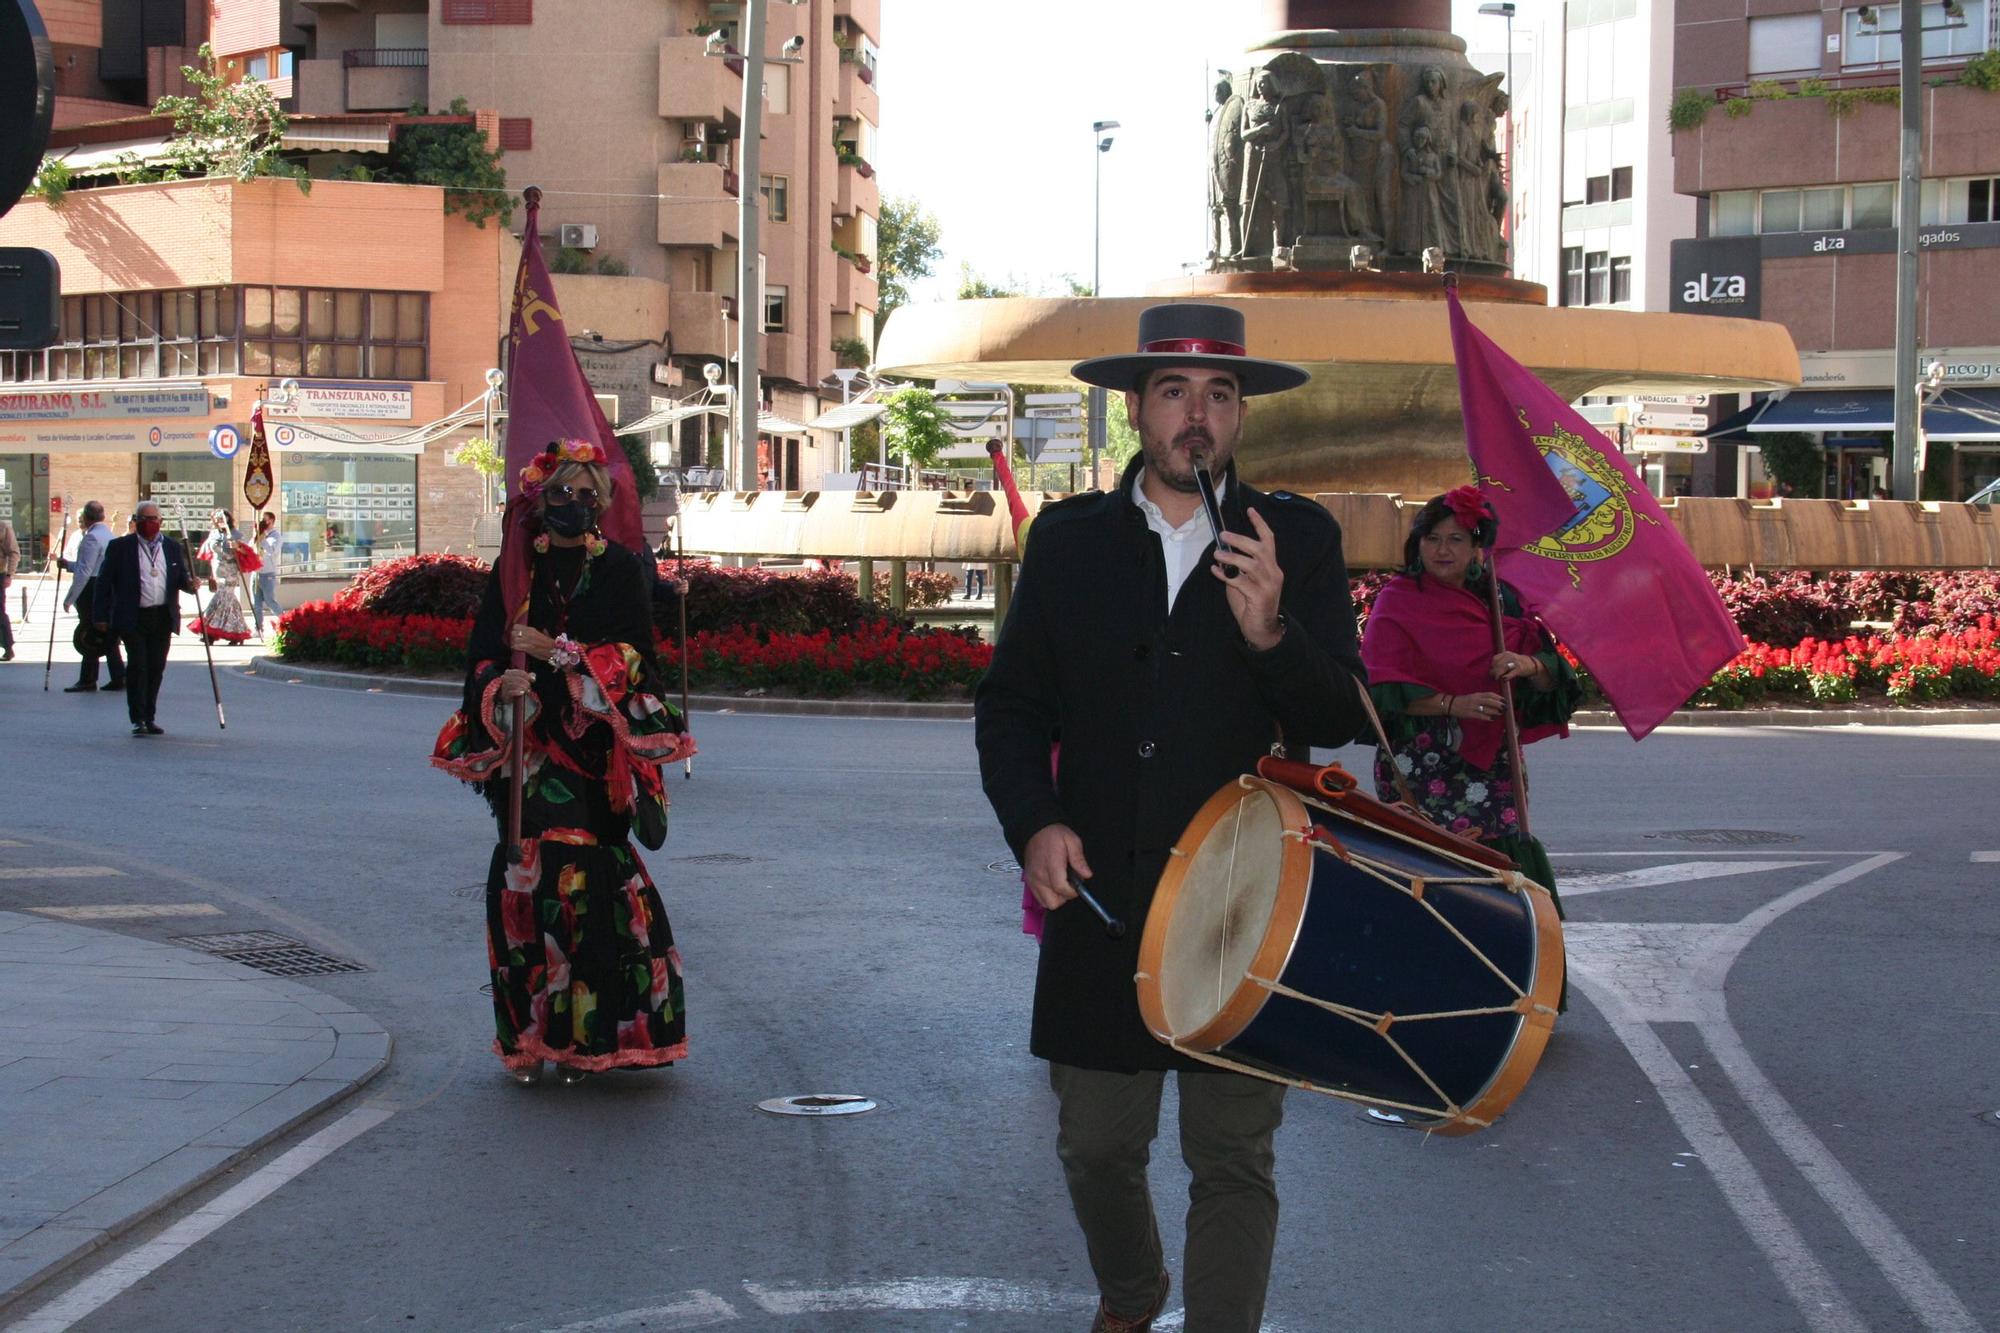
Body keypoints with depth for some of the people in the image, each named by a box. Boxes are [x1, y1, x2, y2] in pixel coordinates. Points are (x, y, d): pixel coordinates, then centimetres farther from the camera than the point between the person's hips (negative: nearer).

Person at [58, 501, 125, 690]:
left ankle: (88, 680, -1)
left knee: (90, 638, -4)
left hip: (92, 590, -9)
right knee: (109, 637, 11)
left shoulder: (92, 537, -15)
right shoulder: (110, 535, 14)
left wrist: (70, 598, -15)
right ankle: (118, 677, 10)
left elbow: (84, 571, -19)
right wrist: (68, 564, 25)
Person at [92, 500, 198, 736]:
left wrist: (190, 584, -10)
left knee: (156, 669, 6)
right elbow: (104, 583, 2)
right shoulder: (120, 547, 2)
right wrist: (101, 616, -3)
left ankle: (149, 718, 15)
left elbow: (182, 578, 15)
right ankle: (138, 719, -5)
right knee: (137, 666, -9)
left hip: (163, 618, 3)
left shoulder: (173, 548, 12)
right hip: (133, 618, -3)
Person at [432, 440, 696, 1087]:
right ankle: (529, 1033, 2)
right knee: (525, 880, -5)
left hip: (594, 749, -2)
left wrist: (555, 652, -14)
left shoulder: (621, 569, 5)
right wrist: (501, 685, -15)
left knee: (579, 875, -10)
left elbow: (632, 657, -4)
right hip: (525, 745, 2)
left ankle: (582, 1035, -4)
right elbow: (482, 652, 7)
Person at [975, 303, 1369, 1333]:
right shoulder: (1069, 540, 7)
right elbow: (1009, 705, 9)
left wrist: (1272, 633, -22)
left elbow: (1341, 720, -4)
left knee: (1234, 1161, 1)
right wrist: (1034, 825, -7)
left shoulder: (1299, 540, 3)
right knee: (1096, 1146, 13)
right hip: (1100, 899, 2)